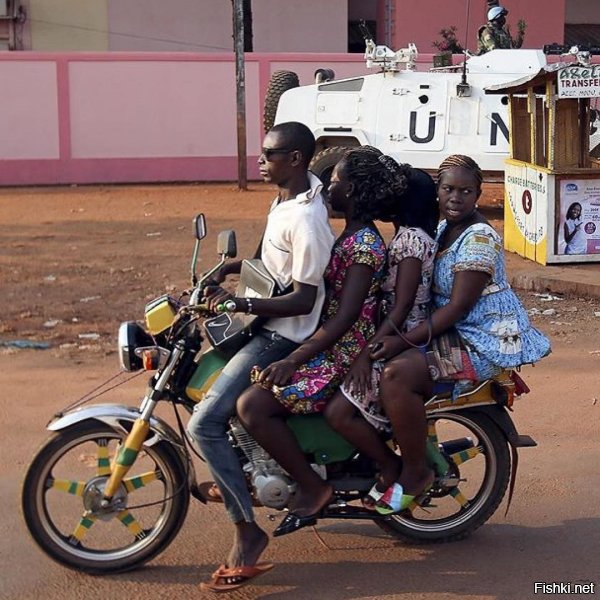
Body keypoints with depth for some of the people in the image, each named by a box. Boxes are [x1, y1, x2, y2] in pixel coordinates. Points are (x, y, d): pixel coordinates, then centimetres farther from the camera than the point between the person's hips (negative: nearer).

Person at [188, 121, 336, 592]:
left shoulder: (306, 221, -25)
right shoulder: (290, 193, 5)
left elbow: (303, 300, -25)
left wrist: (241, 303, -30)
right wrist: (230, 268, 10)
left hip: (283, 335, -11)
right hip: (264, 320, 11)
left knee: (205, 424, -17)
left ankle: (247, 531, -10)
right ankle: (237, 476, 35)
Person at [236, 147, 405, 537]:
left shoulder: (364, 244, -18)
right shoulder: (352, 235, 14)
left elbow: (345, 317, -24)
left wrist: (293, 360, -28)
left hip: (342, 356, -11)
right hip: (327, 347, 11)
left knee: (253, 406, -22)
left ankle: (313, 489, -8)